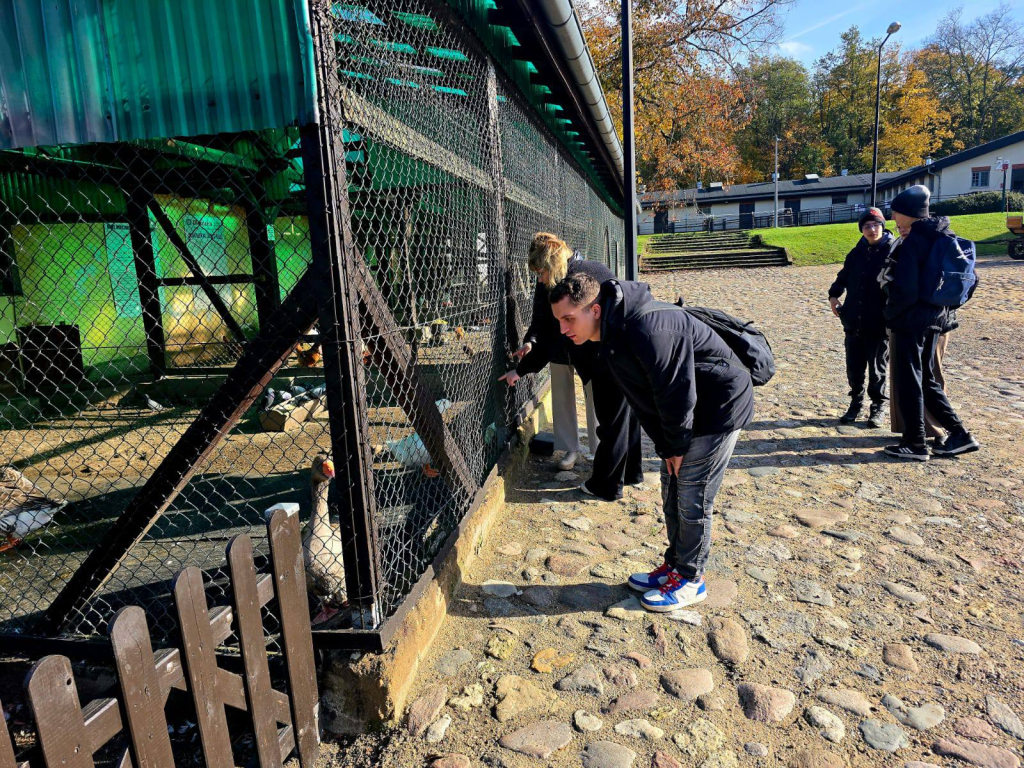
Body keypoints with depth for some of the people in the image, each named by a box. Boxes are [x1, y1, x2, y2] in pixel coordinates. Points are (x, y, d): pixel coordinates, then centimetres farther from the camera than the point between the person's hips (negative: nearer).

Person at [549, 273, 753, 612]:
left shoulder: (647, 329, -33)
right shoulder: (613, 334, -1)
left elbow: (676, 393, -28)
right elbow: (645, 399, 6)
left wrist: (677, 446, -14)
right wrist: (665, 446, 3)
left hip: (719, 408, -9)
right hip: (689, 411, 9)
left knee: (692, 498, -2)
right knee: (672, 491, 15)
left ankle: (690, 579, 16)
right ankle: (675, 564, 31)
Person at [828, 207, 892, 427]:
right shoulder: (856, 253, 11)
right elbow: (844, 276, 24)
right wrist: (834, 295, 10)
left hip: (879, 324, -5)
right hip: (853, 321, 5)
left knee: (877, 370, 7)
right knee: (853, 368, 10)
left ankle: (878, 407, 22)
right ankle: (856, 403, 25)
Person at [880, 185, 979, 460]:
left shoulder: (911, 242, -16)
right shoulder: (943, 238, 10)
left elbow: (905, 291, -22)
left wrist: (890, 314, -6)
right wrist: (943, 308, 18)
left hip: (911, 320, -9)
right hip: (935, 318, 9)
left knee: (908, 383, 1)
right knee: (927, 380, 18)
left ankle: (915, 444, 8)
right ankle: (958, 434, 19)